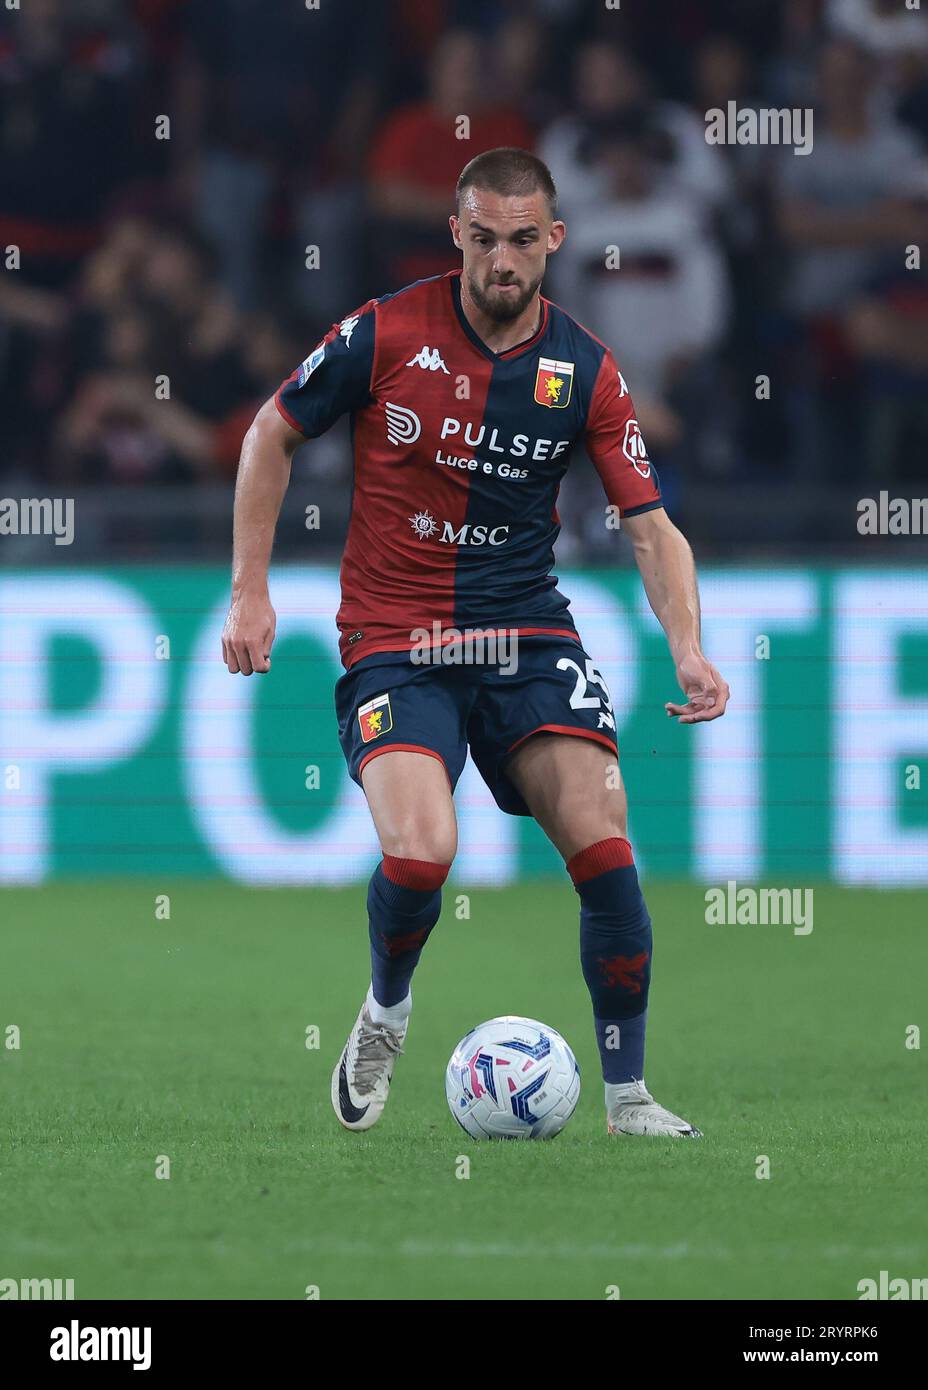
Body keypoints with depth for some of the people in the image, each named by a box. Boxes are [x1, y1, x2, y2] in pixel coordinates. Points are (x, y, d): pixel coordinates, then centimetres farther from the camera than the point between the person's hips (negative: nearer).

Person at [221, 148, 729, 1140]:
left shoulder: (586, 373, -1)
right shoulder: (386, 334, -7)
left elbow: (650, 528, 1)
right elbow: (272, 434, 6)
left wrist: (688, 649, -16)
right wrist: (250, 592, 1)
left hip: (527, 632, 2)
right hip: (393, 641, -2)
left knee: (601, 839, -16)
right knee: (422, 852, -23)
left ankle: (627, 1096, -3)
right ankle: (385, 1010, 10)